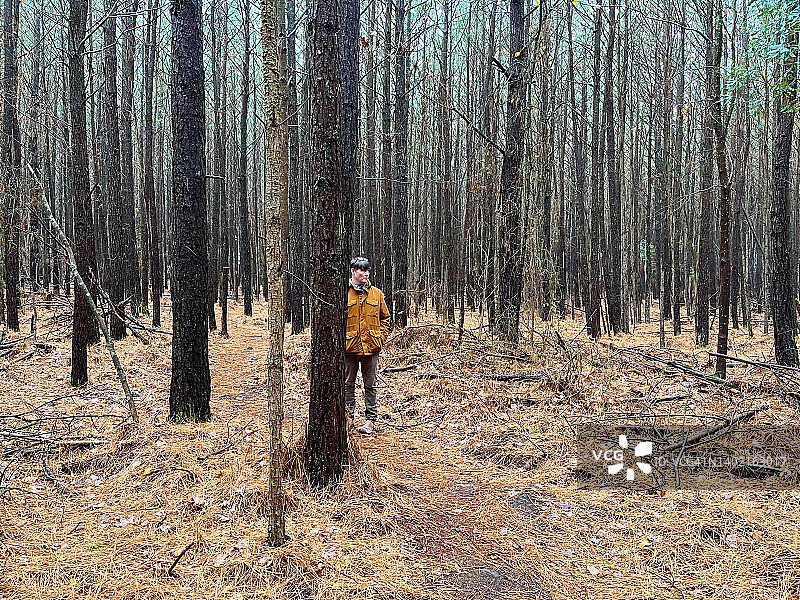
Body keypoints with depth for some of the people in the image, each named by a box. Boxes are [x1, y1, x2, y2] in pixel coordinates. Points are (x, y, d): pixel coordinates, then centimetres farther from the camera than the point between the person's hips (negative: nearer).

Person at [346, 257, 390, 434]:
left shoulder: (376, 293, 7)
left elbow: (385, 317, 15)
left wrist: (381, 337, 3)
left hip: (371, 346, 1)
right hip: (349, 347, -1)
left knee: (371, 385, 7)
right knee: (348, 383, 9)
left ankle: (371, 419, 14)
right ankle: (348, 416, 20)